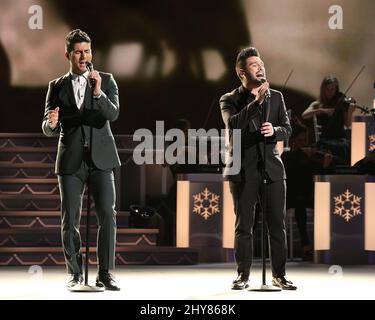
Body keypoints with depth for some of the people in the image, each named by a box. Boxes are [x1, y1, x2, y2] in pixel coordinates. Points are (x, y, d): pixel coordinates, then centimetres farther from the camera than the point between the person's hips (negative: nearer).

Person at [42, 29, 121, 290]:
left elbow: (113, 114, -9)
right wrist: (51, 123, -20)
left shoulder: (106, 81, 6)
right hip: (71, 161, 1)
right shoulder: (57, 87, 8)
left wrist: (97, 92, -25)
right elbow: (48, 130, 4)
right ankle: (75, 273, 13)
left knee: (107, 215, -12)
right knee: (70, 220, 2)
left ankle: (105, 274, -8)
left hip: (100, 159, -1)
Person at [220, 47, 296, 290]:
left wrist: (274, 130, -15)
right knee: (244, 226, 2)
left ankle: (279, 275, 9)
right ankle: (243, 275, 9)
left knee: (278, 224, 2)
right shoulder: (230, 100, 2)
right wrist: (257, 102, -24)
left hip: (272, 169, 3)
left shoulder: (276, 97, 12)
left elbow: (287, 129, 7)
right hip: (243, 170, -3)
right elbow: (233, 125, -17)